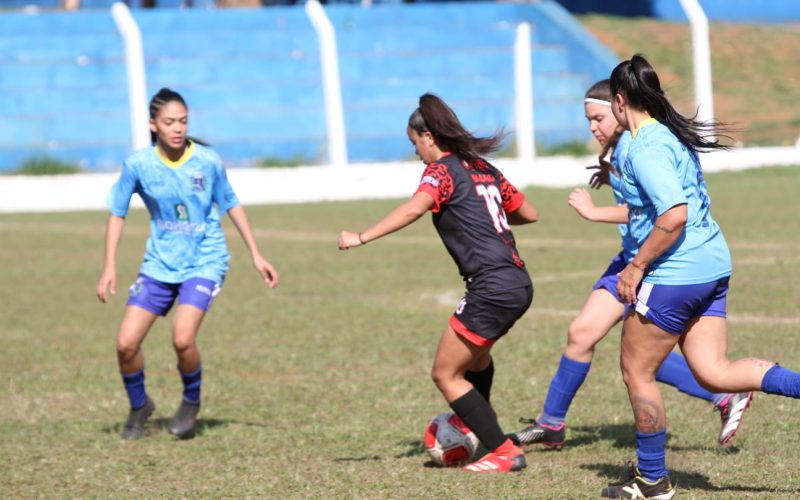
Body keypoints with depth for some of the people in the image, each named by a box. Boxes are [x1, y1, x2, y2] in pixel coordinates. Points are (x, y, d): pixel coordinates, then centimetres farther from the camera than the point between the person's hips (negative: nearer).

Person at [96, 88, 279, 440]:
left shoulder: (208, 162, -10)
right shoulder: (138, 165, -9)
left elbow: (231, 206, 4)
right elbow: (118, 213, 3)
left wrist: (256, 256, 6)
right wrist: (109, 266, -2)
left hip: (204, 262, -2)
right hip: (159, 264, 2)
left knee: (183, 338, -23)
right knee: (126, 344, -7)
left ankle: (191, 402, 7)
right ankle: (139, 407, 23)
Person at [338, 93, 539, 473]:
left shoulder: (442, 169, -6)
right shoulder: (482, 168, 18)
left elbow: (415, 208, -26)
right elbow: (528, 213, 26)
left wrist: (362, 237, -27)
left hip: (492, 288, -9)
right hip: (518, 283, 9)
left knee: (445, 374, 1)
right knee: (474, 352, 34)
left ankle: (504, 453, -1)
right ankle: (478, 425, 50)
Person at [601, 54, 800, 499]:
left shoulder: (646, 149, -17)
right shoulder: (676, 134, 12)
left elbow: (674, 216, -27)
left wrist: (637, 266, -16)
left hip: (675, 275, -9)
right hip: (713, 266, 9)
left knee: (637, 371, 6)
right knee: (714, 373, 8)